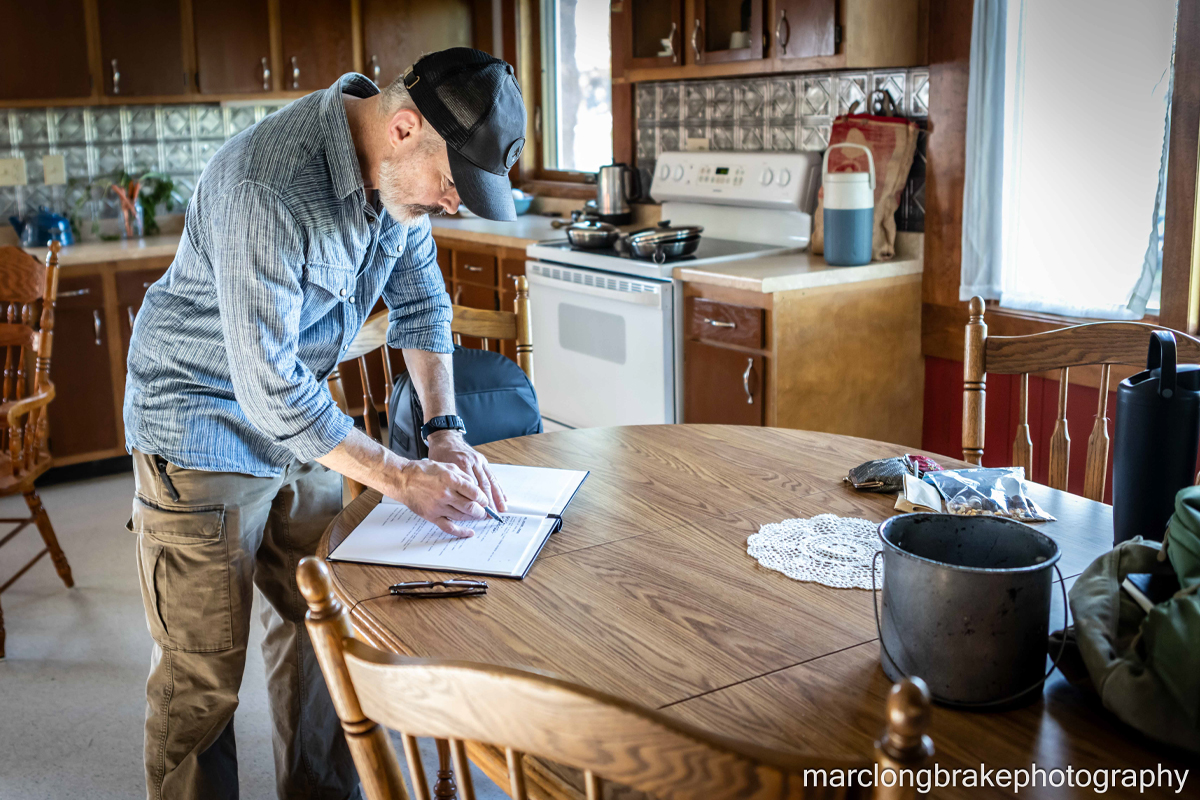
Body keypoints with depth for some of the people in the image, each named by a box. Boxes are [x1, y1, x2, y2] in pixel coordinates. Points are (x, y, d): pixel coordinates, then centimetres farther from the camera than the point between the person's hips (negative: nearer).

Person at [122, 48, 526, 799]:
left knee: (319, 628, 14)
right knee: (205, 669, 1)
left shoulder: (402, 165, -8)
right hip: (206, 424, -7)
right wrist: (401, 477, -26)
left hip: (302, 412, 7)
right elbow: (268, 387, -31)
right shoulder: (265, 186, -33)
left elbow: (421, 301, 5)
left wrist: (446, 430, -6)